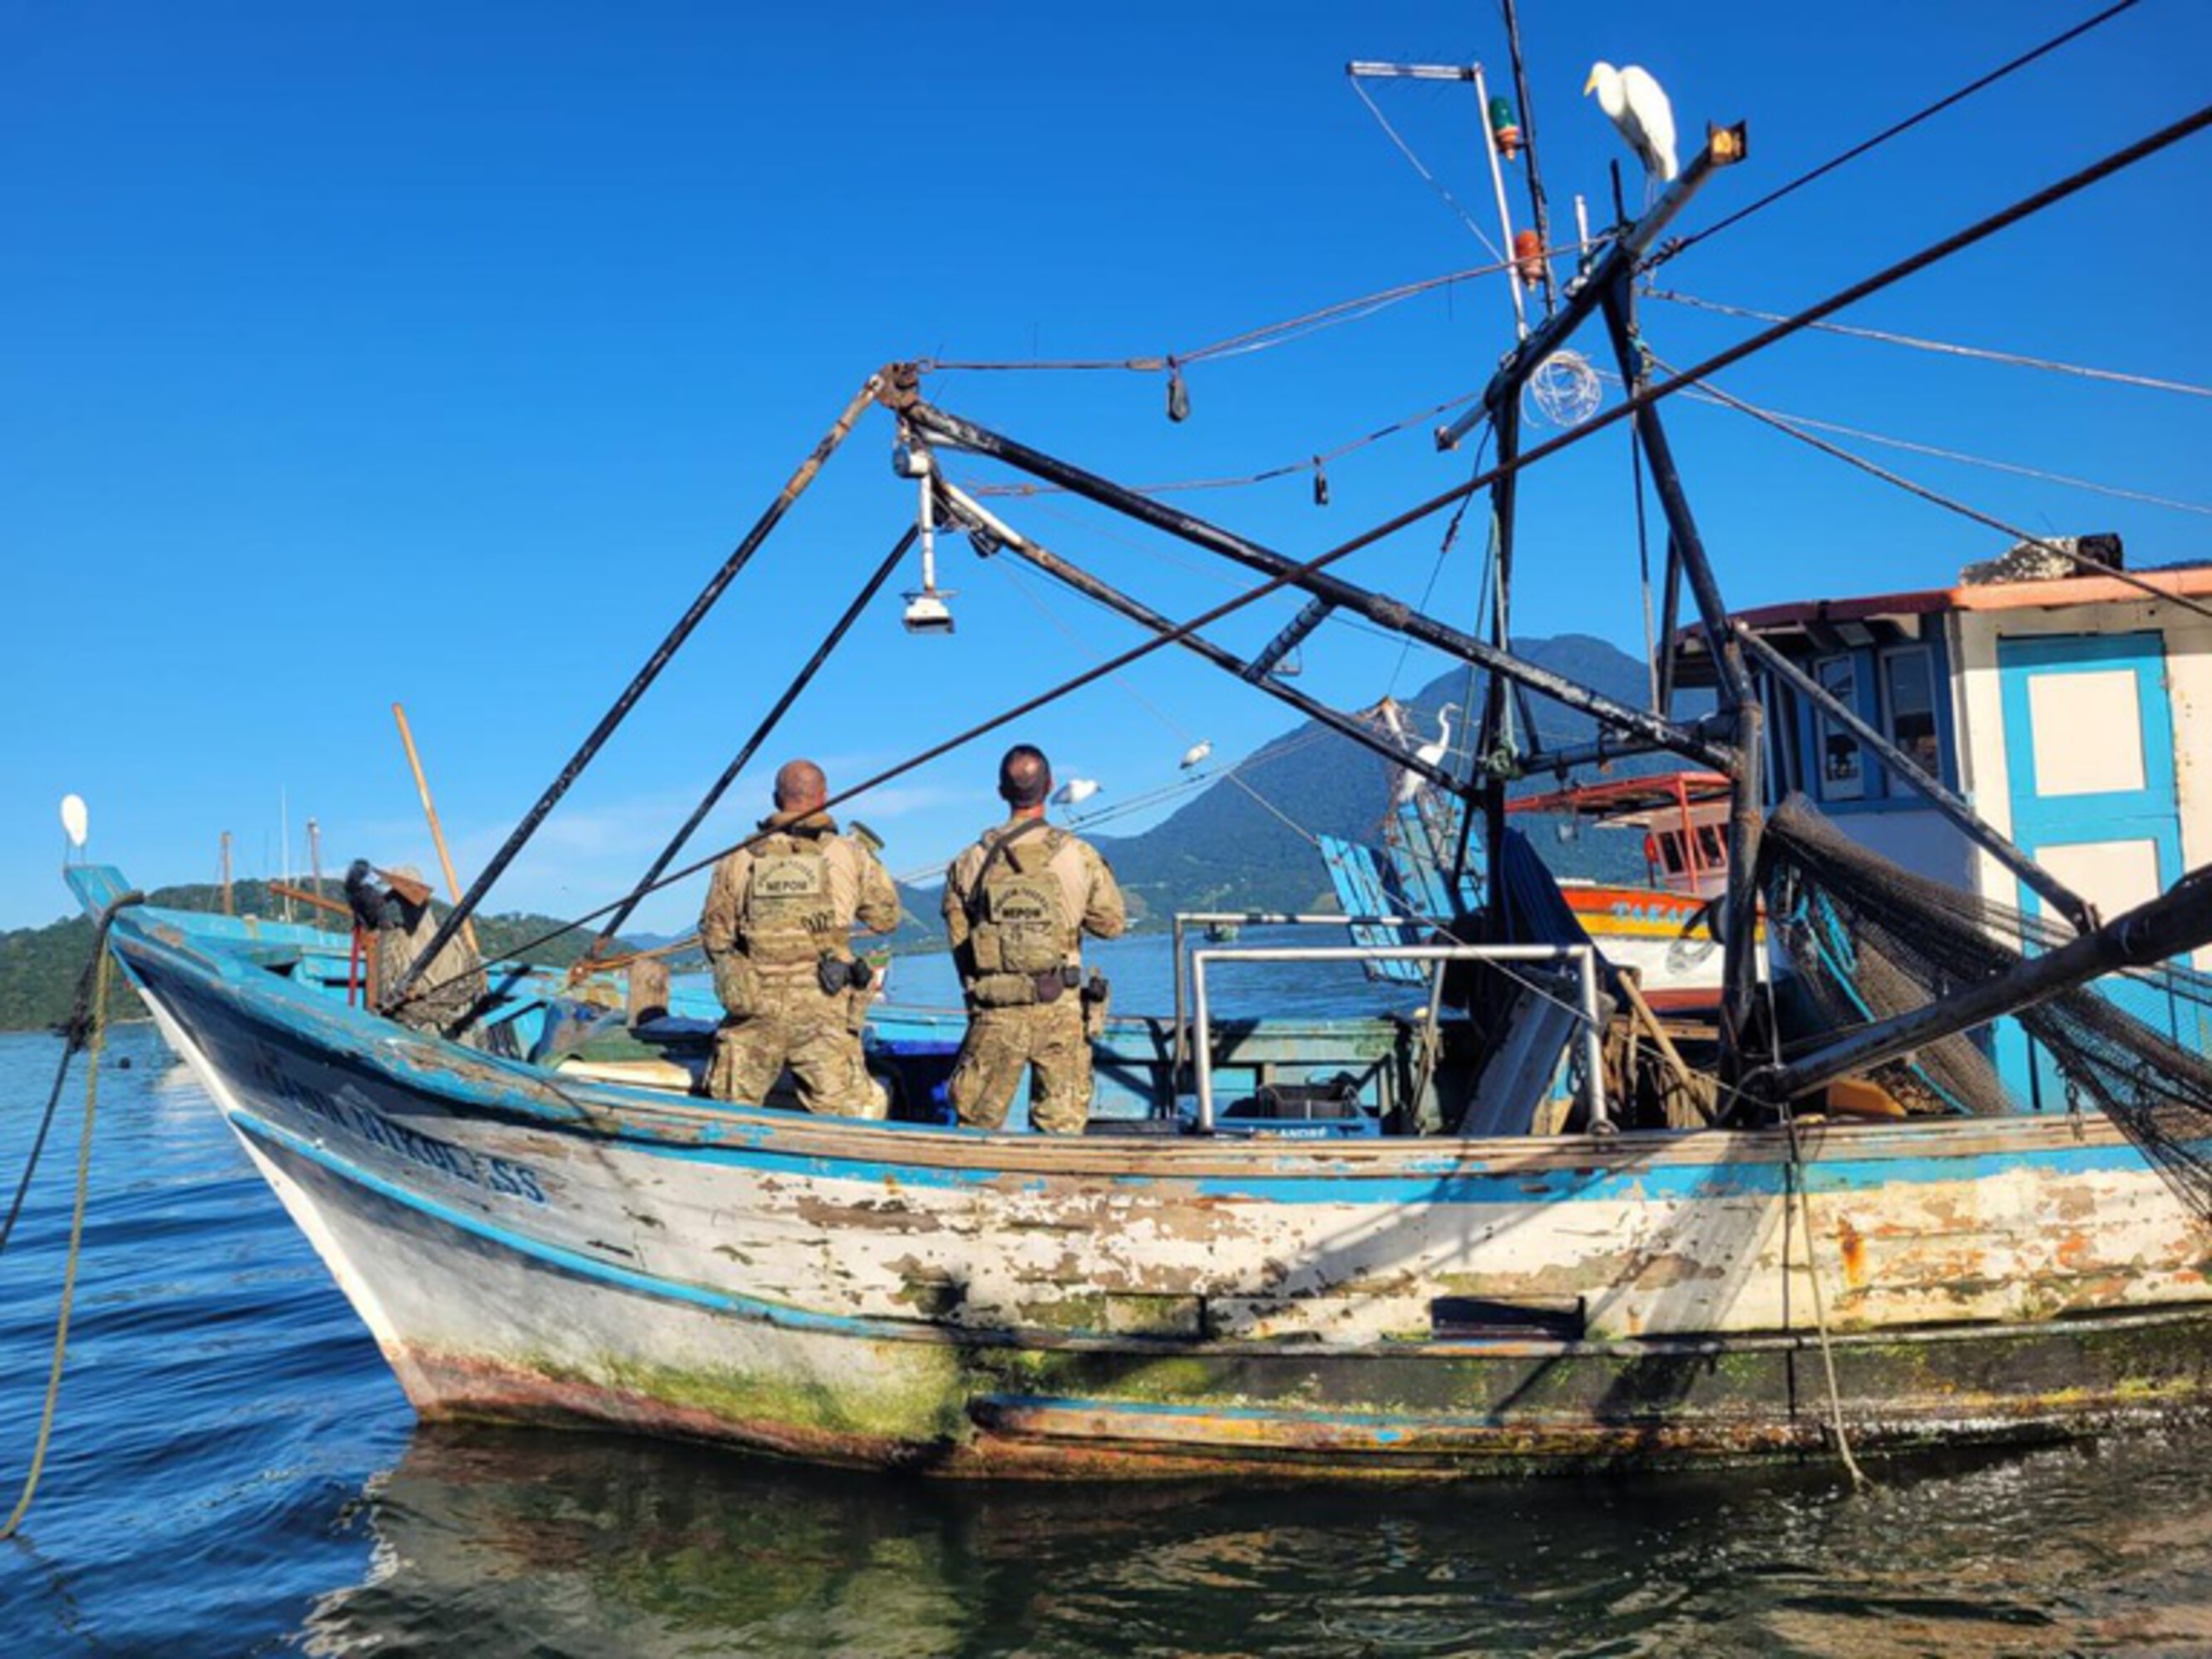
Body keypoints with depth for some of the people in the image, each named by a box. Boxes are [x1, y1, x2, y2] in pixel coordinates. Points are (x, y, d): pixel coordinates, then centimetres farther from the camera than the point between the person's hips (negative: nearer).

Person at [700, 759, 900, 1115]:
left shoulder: (739, 859, 3)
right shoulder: (850, 855, -1)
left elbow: (714, 935, 10)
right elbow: (886, 918, 10)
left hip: (754, 1012, 2)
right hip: (822, 1013, -2)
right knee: (852, 1114, 3)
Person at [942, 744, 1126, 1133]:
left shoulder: (971, 862, -1)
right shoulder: (1080, 856, -5)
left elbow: (958, 940, 5)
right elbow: (1112, 924, 3)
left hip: (994, 1013, 1)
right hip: (1061, 1011, -1)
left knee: (976, 1123, 13)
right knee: (1062, 1126, 8)